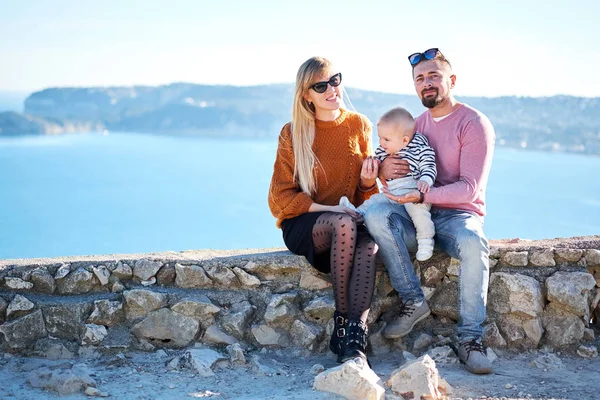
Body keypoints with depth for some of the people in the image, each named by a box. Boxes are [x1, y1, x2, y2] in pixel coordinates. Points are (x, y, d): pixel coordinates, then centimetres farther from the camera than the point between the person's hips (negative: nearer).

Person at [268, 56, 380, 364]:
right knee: (344, 225, -37)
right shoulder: (293, 133, 0)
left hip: (348, 221, 2)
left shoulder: (359, 125, 9)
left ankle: (355, 340, -41)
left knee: (369, 244, -34)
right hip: (302, 224, -2)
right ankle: (341, 320, -27)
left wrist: (368, 182, -10)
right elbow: (281, 198, -1)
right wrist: (330, 210, -15)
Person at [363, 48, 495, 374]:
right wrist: (383, 169, -12)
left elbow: (470, 188, -15)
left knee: (473, 245, -38)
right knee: (375, 215, -26)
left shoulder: (474, 124, -6)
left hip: (459, 215, -4)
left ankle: (470, 339, -25)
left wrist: (422, 196, -29)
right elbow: (393, 160, 15)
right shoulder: (417, 124, 13)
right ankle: (413, 302, -19)